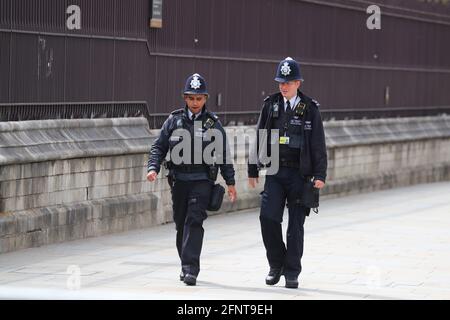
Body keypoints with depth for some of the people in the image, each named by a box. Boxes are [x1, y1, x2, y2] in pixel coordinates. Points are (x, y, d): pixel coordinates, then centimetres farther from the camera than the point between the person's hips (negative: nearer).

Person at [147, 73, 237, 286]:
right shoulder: (174, 120, 5)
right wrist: (153, 168, -8)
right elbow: (159, 146, 9)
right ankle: (186, 265, 27)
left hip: (202, 181, -3)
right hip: (179, 180, 3)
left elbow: (223, 154, 6)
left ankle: (191, 269, -18)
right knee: (181, 224, 10)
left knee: (194, 222, -15)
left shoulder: (213, 123, 2)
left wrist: (230, 182, 7)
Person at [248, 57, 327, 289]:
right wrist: (253, 171, 11)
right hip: (274, 172, 2)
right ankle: (276, 265, 9)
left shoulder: (310, 109, -1)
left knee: (296, 224, 1)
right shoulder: (270, 105, 6)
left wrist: (320, 175, -8)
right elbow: (259, 139, 12)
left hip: (299, 174, -2)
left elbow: (318, 145, 0)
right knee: (268, 217, -10)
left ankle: (292, 273, 11)